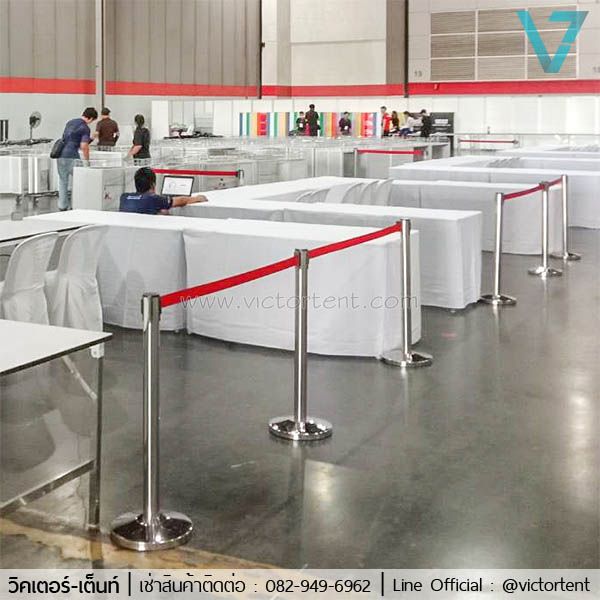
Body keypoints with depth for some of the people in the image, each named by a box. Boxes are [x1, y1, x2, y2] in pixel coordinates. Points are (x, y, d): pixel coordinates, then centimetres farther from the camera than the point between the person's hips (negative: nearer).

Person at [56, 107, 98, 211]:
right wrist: (87, 160, -1)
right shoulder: (85, 128, -7)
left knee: (63, 180, 14)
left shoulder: (70, 122, 17)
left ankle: (62, 205, 16)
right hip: (71, 156, -7)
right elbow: (84, 146, -14)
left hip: (60, 155, 7)